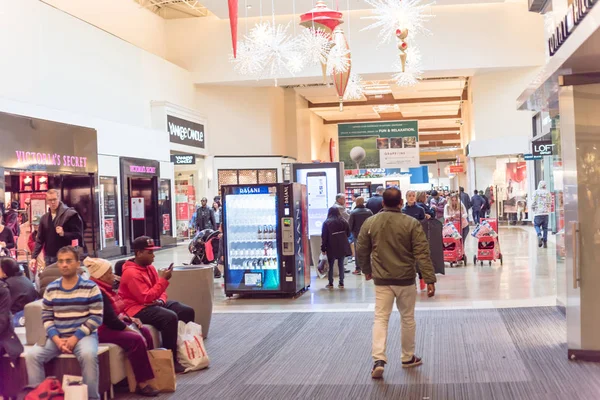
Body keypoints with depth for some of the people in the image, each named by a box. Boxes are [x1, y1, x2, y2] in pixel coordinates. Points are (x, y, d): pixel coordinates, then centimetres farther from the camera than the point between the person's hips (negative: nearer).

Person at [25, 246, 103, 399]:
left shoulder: (90, 287, -3)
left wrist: (75, 338, -15)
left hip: (84, 335, -4)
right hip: (57, 337, 4)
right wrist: (57, 339, -10)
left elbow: (96, 317, -8)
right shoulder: (51, 289, 9)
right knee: (32, 355, -19)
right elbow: (46, 317, 7)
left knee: (88, 355, -35)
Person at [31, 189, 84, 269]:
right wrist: (34, 257, 5)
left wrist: (64, 234, -21)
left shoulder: (70, 214, -4)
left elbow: (78, 234, -6)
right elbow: (40, 239, 13)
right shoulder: (44, 218, 12)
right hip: (49, 258, 5)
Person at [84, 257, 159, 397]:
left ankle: (152, 368, 8)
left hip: (114, 324, 11)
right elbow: (110, 320, -26)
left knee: (144, 331, 3)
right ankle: (142, 383, -23)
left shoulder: (106, 288, 10)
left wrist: (129, 319, 4)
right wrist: (129, 328, -17)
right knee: (136, 339, -26)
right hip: (103, 330, -11)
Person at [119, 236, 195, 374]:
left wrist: (162, 300, -8)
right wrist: (163, 279, -22)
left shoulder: (150, 267, 9)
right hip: (137, 309, -10)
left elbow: (160, 290, 16)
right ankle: (170, 360, -24)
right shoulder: (131, 273, -19)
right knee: (170, 317, -33)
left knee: (188, 312, 2)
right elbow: (146, 298, -26)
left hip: (152, 304, 10)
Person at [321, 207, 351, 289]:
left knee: (331, 265, 6)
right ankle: (341, 283, 8)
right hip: (342, 247, 3)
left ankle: (330, 283, 6)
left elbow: (324, 237, -6)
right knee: (341, 265, 9)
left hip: (331, 248, -3)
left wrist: (323, 248, -2)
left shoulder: (326, 223, -5)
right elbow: (348, 234, 10)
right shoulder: (343, 222, 4)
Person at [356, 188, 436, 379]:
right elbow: (422, 254, -12)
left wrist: (367, 270, 24)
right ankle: (408, 358, 27)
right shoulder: (412, 224, -9)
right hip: (405, 279, -1)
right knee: (407, 319, 14)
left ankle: (378, 360, -10)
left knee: (380, 319, 4)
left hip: (381, 280, 1)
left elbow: (361, 251, 7)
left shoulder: (370, 223, -2)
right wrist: (430, 279, -9)